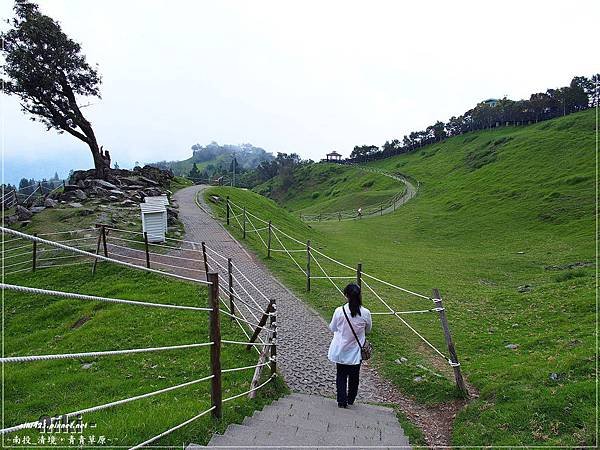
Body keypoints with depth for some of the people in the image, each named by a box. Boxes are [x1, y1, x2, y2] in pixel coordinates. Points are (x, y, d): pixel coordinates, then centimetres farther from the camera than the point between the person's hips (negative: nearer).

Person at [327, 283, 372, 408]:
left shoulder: (339, 311, -21)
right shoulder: (365, 313, -18)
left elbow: (332, 328, -6)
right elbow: (368, 330, 0)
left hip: (340, 350, -1)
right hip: (356, 351, 1)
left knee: (341, 375, 17)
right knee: (354, 376, 21)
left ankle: (342, 401, 22)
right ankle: (351, 399, 37)